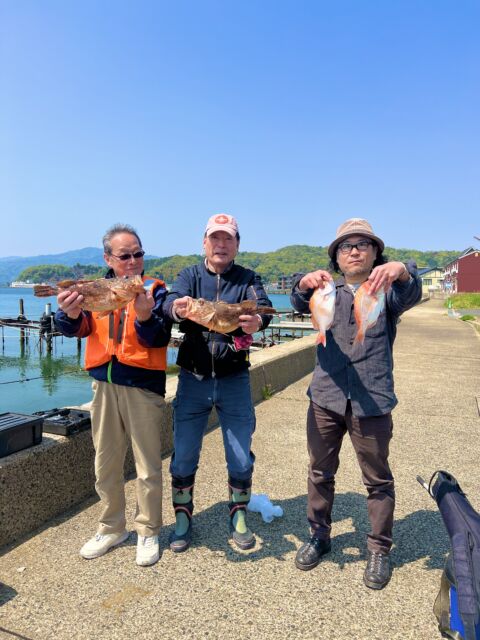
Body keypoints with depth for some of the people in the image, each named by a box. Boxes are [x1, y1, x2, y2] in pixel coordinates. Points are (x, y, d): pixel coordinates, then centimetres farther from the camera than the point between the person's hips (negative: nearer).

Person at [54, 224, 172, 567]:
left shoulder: (154, 288, -3)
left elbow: (161, 338, -13)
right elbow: (72, 329, -1)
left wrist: (145, 315, -32)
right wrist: (71, 312, -23)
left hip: (143, 386, -4)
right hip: (104, 384, 4)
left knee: (148, 465, 5)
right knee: (106, 463, 16)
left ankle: (148, 532, 25)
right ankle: (112, 528, 35)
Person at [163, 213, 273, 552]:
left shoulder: (248, 279, 2)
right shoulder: (190, 275, 4)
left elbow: (263, 304, -19)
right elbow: (172, 300, -17)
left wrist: (257, 320, -44)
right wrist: (177, 307, -42)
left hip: (234, 380, 0)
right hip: (193, 379, 1)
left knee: (241, 458, 7)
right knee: (183, 457, 8)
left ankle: (239, 516, 32)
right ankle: (183, 518, 31)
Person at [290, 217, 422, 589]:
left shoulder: (386, 290, 5)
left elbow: (410, 296, -18)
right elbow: (301, 304, -11)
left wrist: (402, 271, -41)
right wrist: (304, 284, -35)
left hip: (372, 402, -2)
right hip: (326, 398, 2)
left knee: (378, 480, 11)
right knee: (320, 474, 15)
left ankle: (379, 550, 30)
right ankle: (319, 537, 35)